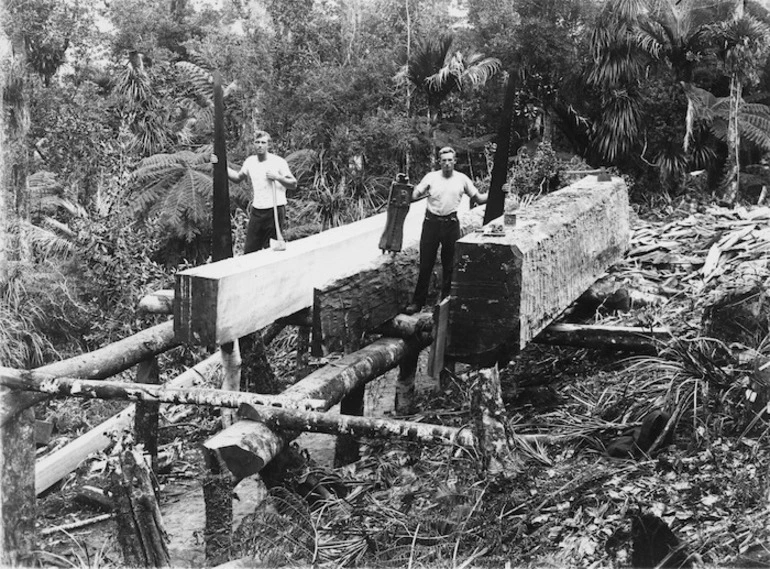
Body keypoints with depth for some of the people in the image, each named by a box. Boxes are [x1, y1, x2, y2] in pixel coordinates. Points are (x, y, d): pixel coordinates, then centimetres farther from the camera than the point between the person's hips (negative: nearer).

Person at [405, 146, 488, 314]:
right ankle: (418, 301, 9)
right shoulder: (431, 177, 1)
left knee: (449, 265, 7)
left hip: (451, 223, 1)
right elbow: (414, 196, 0)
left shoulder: (462, 179, 3)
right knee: (425, 264, 1)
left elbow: (479, 198, 9)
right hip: (431, 223, -1)